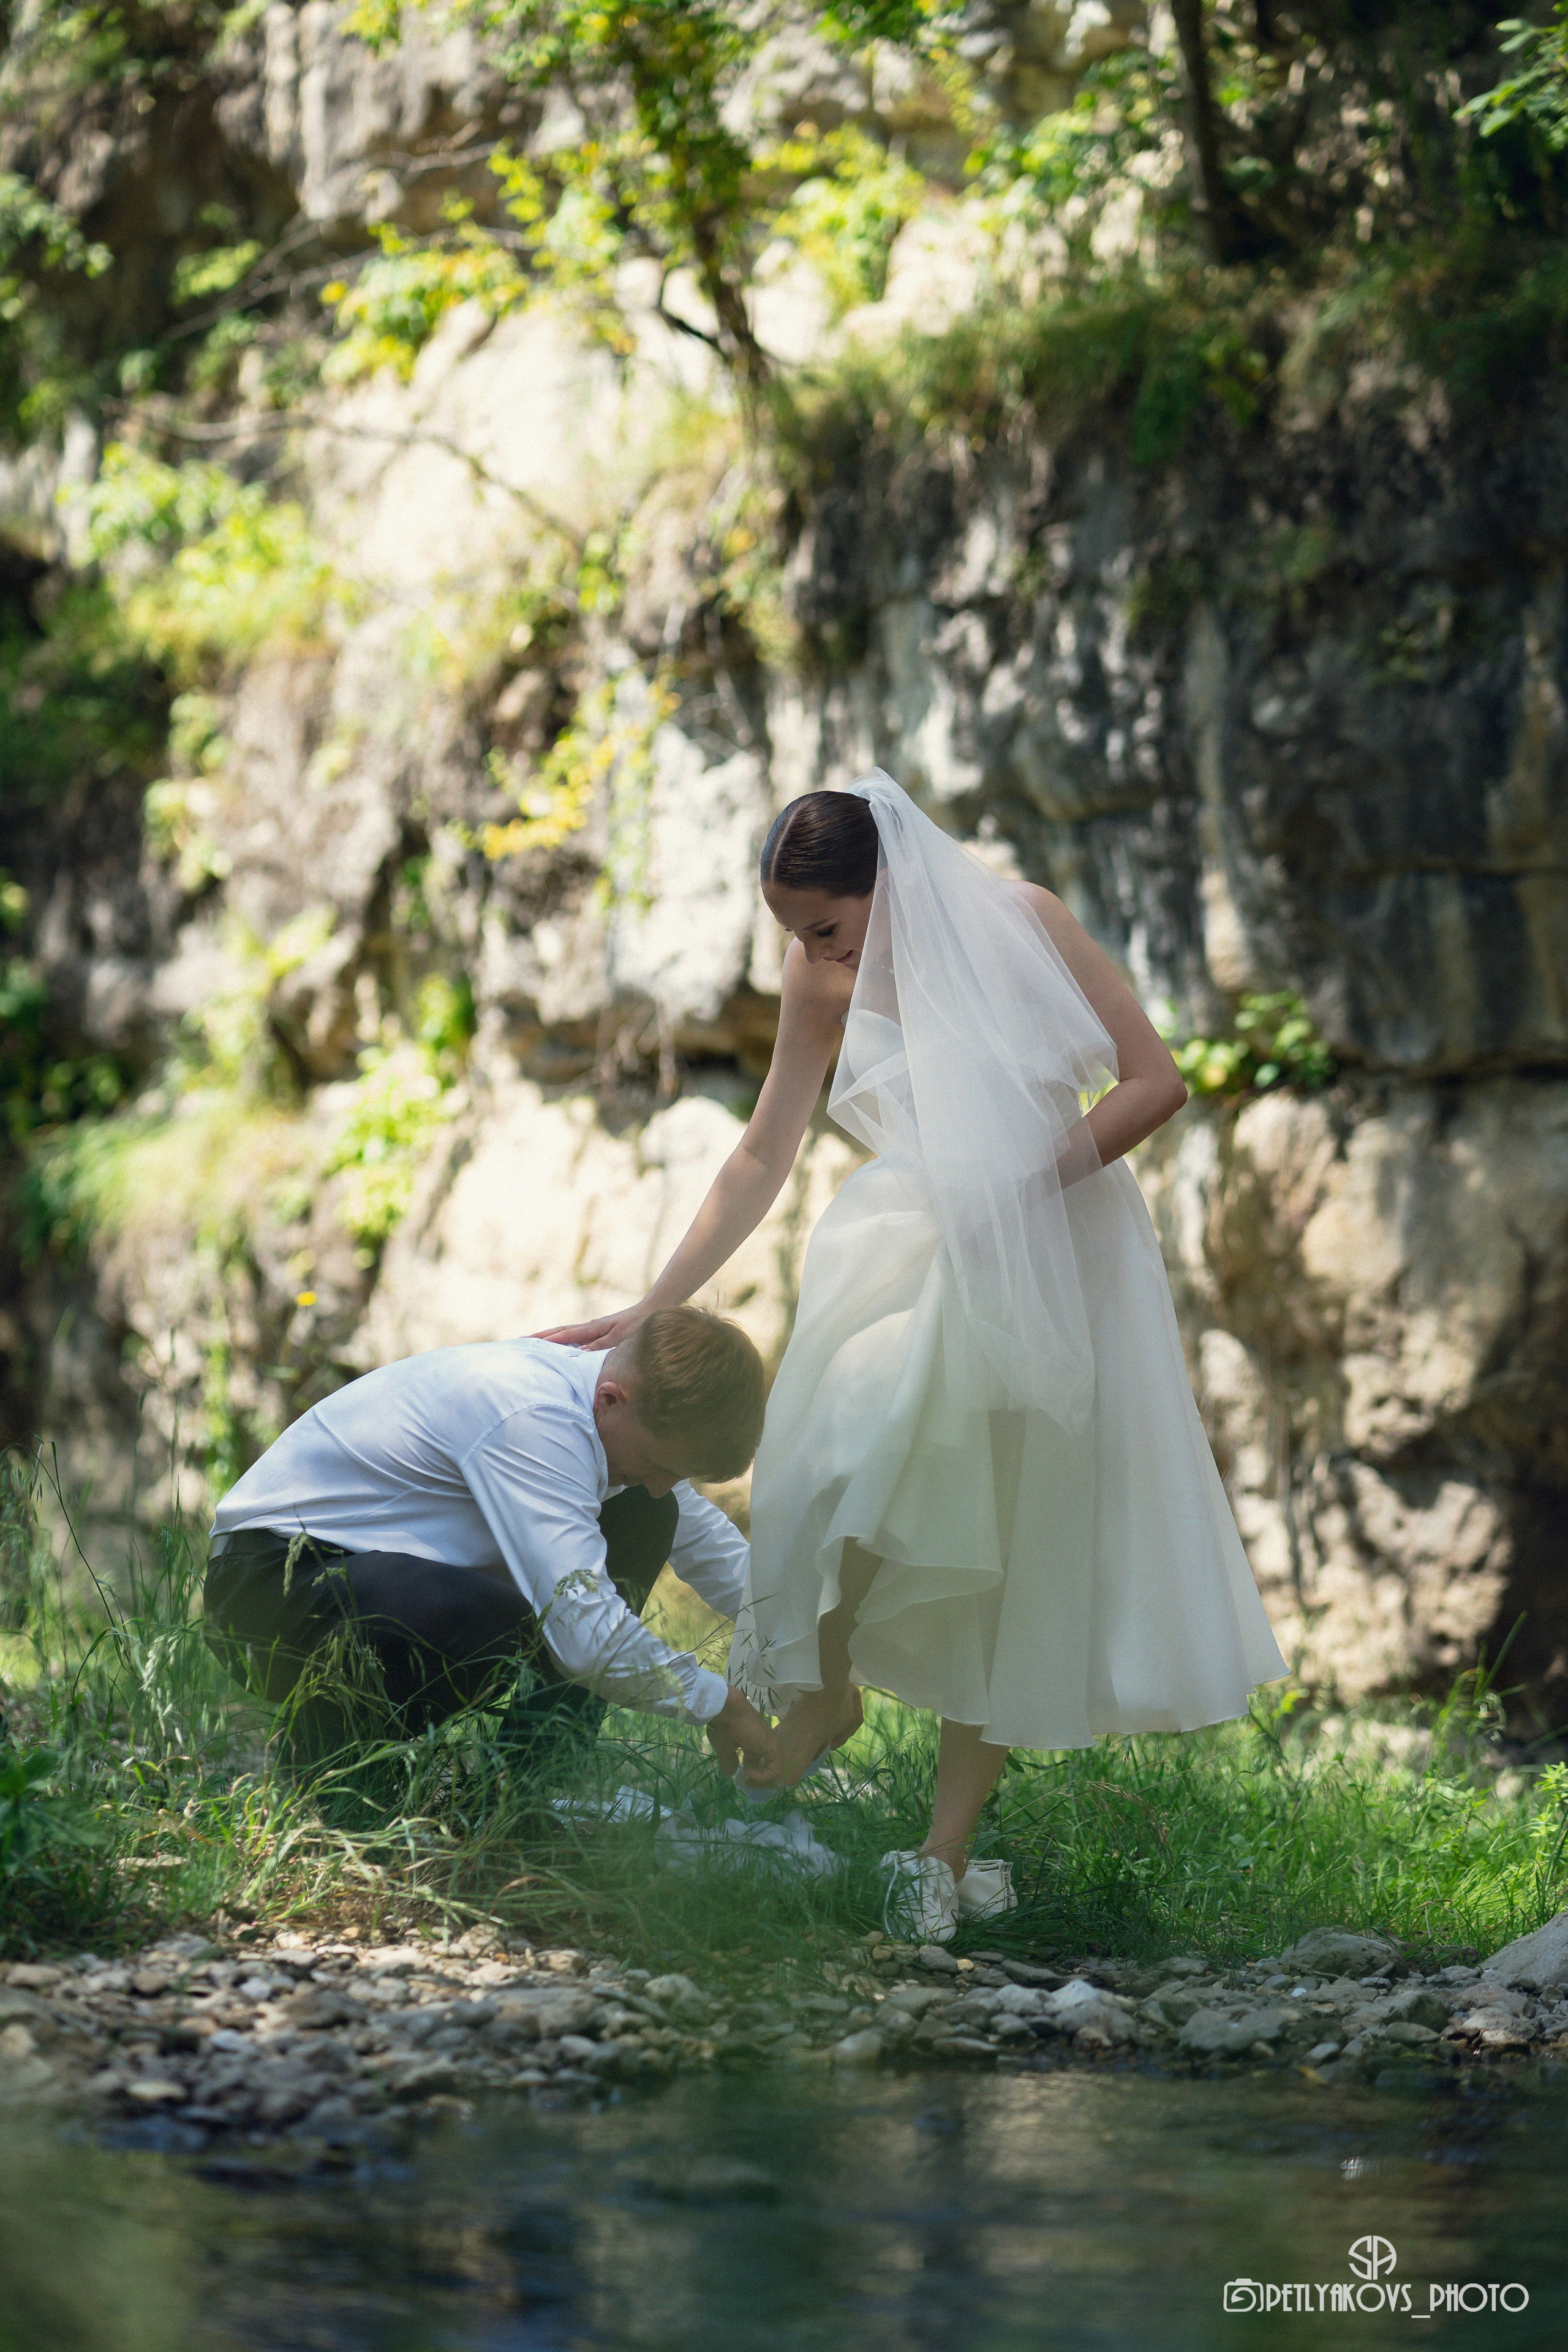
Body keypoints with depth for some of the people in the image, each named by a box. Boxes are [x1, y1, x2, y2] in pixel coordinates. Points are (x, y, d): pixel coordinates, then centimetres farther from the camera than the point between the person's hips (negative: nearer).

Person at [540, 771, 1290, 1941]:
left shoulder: (1023, 923, -10)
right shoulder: (822, 979, 0)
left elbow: (1154, 1081, -9)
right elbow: (761, 1160, 8)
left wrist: (1024, 1187, -18)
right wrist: (653, 1310, 5)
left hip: (1046, 1261, -2)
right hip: (910, 1261, 2)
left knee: (1010, 1555, -2)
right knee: (845, 1467, -24)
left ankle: (948, 1850, 1)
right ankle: (820, 1692, 2)